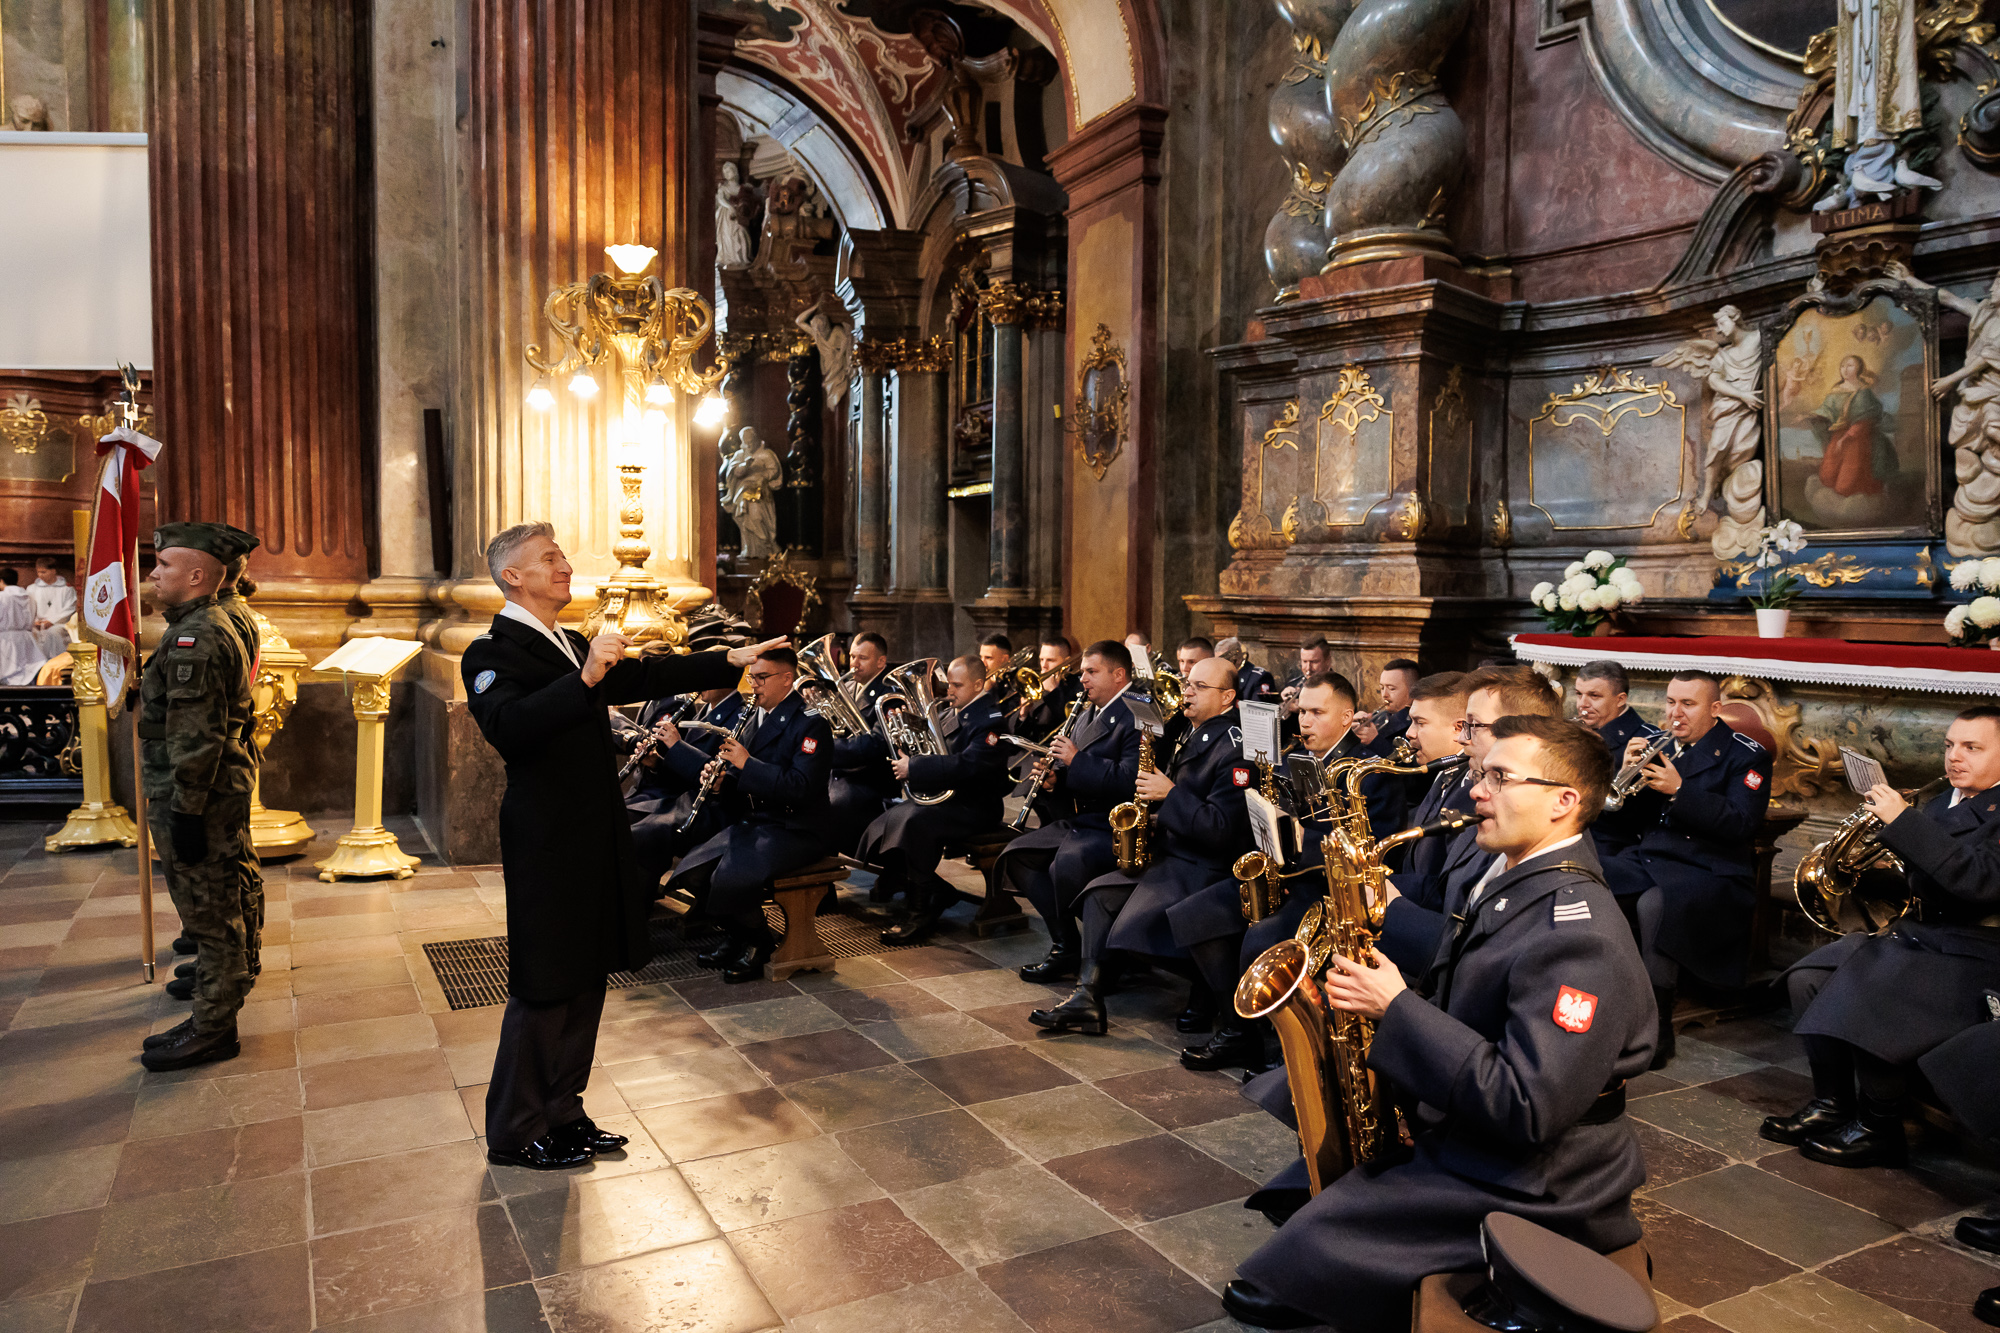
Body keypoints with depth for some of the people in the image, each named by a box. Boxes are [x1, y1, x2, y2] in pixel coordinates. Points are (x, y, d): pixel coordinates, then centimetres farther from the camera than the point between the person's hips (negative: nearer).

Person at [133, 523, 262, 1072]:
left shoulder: (195, 637, -20)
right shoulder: (216, 625, 15)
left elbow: (196, 736, -24)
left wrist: (185, 810, -23)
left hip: (200, 798, -10)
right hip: (221, 792, 10)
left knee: (208, 909, -2)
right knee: (211, 906, 24)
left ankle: (213, 1026, 6)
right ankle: (219, 978, 41)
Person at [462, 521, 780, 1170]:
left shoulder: (572, 646, 17)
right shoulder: (492, 652, -12)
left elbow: (644, 677, 20)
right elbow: (507, 727, -30)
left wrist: (730, 660, 14)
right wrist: (585, 680, -41)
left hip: (593, 839, 9)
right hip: (546, 844, -9)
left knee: (585, 980, 15)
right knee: (544, 988, 1)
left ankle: (561, 1114, 28)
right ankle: (515, 1133, 17)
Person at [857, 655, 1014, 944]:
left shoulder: (991, 720, -15)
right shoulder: (961, 714, 14)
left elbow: (966, 765, -28)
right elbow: (945, 756, 17)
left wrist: (914, 767, -26)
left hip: (977, 808, -10)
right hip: (950, 797, 10)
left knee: (917, 820, -32)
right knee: (890, 819, -4)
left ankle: (923, 914, -22)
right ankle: (937, 893, 5)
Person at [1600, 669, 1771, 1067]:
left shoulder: (1746, 756, -1)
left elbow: (1741, 825, -14)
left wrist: (1680, 790, -23)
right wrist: (1629, 768, -7)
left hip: (1710, 871, -5)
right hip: (1647, 856, 5)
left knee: (1653, 906, -35)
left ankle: (1657, 1030, -22)